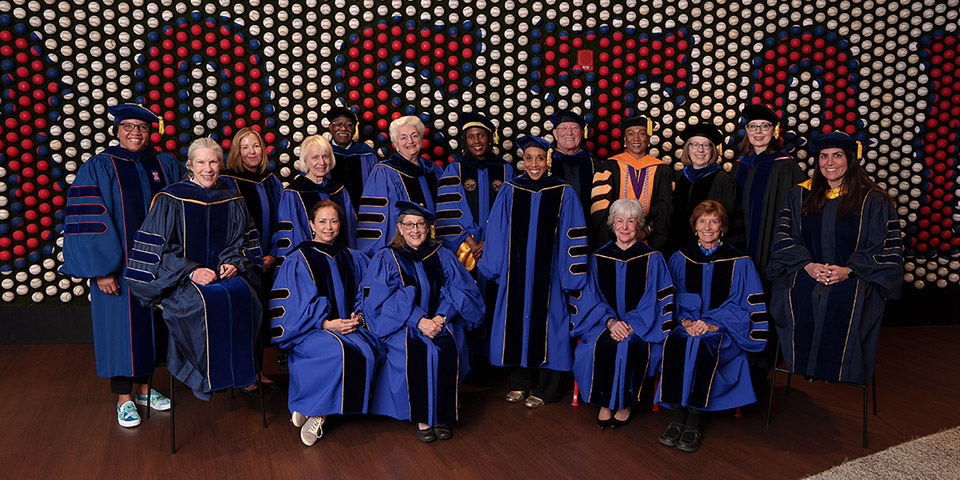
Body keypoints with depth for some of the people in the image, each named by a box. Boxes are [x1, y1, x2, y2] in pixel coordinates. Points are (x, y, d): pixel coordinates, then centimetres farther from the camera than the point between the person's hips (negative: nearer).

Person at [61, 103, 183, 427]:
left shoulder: (165, 166, 6)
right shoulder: (99, 167, -5)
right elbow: (88, 221, -10)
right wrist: (101, 269, -17)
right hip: (118, 265, -3)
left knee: (148, 324, 12)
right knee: (121, 325, 3)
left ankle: (143, 388, 27)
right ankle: (124, 398, 16)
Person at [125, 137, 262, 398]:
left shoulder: (232, 200, 8)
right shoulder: (170, 199, -3)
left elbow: (246, 242, 14)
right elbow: (158, 250, -4)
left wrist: (234, 262, -7)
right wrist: (191, 271, -17)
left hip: (224, 273, 3)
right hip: (182, 280, -3)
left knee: (245, 297, -29)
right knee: (206, 302, -35)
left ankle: (235, 370, -13)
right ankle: (202, 374, -14)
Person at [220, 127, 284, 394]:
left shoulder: (272, 182, 9)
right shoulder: (227, 183, -8)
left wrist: (273, 256, -1)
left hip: (267, 262, 5)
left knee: (261, 314, 12)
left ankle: (259, 370, 24)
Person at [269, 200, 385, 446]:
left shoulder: (353, 259, 18)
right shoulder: (298, 261, 3)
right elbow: (296, 306, -4)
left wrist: (358, 316, -4)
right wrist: (325, 324, -17)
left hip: (348, 326, 5)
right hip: (308, 331, -4)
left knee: (367, 350, -29)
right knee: (339, 350, -37)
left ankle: (315, 414, -19)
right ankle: (316, 411, -16)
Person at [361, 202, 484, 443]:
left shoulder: (442, 256, 14)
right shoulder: (387, 258, 6)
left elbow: (460, 290, 4)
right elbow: (384, 299, -6)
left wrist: (440, 317, -15)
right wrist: (419, 321, -19)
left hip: (441, 321, 2)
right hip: (402, 326, -1)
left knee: (447, 349, -29)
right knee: (417, 351, -32)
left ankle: (441, 415, -18)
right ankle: (421, 418, -19)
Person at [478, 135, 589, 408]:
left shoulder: (564, 194, -3)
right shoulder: (510, 191, 4)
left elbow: (574, 239, -3)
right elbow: (496, 233, 8)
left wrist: (571, 277, -6)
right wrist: (494, 267, 6)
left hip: (548, 273, -2)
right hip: (516, 273, 3)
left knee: (545, 323, 2)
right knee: (517, 319, 8)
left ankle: (544, 389, 15)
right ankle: (520, 382, 25)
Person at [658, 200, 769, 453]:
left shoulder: (739, 263, 5)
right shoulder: (680, 259, 12)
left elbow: (744, 307, 1)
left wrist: (712, 324, -14)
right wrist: (685, 321, -9)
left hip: (723, 331, -2)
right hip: (686, 326, 2)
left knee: (702, 346, -35)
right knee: (674, 345, -32)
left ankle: (694, 422, -27)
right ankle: (678, 416, -26)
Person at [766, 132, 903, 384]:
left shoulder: (873, 200, 6)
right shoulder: (799, 196, 14)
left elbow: (885, 247, 0)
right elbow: (784, 238, 8)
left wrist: (848, 270, -14)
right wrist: (807, 264, -10)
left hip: (855, 276, -2)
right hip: (806, 272, 2)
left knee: (843, 303, -35)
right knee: (799, 298, -32)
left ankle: (837, 381, -20)